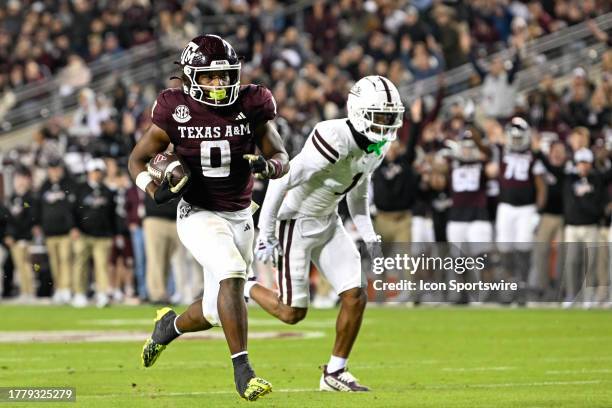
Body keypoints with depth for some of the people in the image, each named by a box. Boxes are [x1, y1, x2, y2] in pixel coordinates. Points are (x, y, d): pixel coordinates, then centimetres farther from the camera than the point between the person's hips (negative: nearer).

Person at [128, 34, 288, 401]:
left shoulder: (251, 107, -6)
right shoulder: (176, 113, -10)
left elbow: (282, 158, 1)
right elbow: (138, 159, 0)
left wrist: (266, 166, -23)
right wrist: (156, 190, -19)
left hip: (240, 216, 4)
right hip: (199, 215, -4)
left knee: (216, 311, 8)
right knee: (231, 274, -29)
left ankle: (171, 325, 42)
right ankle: (243, 371, -27)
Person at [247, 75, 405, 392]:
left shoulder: (378, 145, -2)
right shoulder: (336, 140, -30)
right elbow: (281, 181, -27)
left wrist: (369, 237, 9)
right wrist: (265, 235, -24)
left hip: (327, 222, 8)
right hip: (295, 221, -8)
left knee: (356, 298, -3)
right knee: (293, 313, -2)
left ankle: (334, 373, 11)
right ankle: (242, 289, 26)